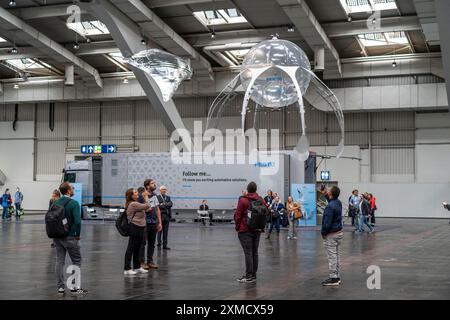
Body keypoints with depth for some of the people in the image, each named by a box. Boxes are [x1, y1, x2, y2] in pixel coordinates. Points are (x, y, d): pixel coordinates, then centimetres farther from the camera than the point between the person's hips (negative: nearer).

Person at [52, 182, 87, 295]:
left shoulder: (55, 203, 5)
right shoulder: (73, 203, -14)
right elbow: (77, 221, -21)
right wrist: (78, 234, -7)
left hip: (57, 237, 6)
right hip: (70, 237, -6)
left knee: (59, 261, 10)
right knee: (76, 261, 6)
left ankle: (60, 287, 13)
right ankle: (74, 286, 3)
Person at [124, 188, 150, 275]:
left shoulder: (136, 204, 16)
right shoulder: (133, 204, -17)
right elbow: (147, 206, -15)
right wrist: (146, 197, -5)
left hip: (139, 229, 11)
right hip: (135, 228, -11)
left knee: (137, 249, 17)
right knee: (131, 248, -4)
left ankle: (137, 267, 28)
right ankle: (127, 269, 1)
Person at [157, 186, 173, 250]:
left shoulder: (168, 197, 17)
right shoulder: (157, 197, -1)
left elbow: (170, 204, 0)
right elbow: (158, 206, -13)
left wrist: (163, 204, -10)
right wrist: (166, 205, -9)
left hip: (167, 216, 5)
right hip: (160, 215, -5)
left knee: (166, 231, 5)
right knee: (160, 230, -3)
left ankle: (165, 245, 8)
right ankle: (159, 244, 4)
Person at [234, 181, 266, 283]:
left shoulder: (243, 200, -9)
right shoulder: (262, 200, 6)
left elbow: (238, 215, -8)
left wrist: (237, 227, 4)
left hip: (245, 230, -5)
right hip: (257, 230, 5)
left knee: (248, 253, -6)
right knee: (254, 253, 11)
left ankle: (249, 276, -7)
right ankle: (253, 275, 16)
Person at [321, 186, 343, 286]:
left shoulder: (330, 206, -24)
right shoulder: (338, 203, 3)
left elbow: (327, 223, -23)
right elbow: (331, 199, 28)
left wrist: (323, 233, -9)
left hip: (331, 235, -9)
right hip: (339, 232, 9)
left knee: (332, 256, -3)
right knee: (336, 255, 15)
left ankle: (333, 279, 1)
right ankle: (337, 277, 21)